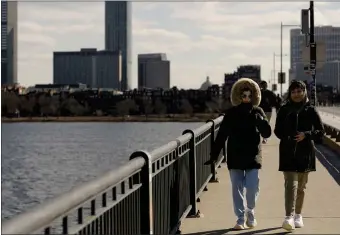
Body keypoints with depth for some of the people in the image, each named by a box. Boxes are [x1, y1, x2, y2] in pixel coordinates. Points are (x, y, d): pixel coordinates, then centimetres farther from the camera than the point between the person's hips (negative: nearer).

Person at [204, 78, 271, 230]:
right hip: (235, 158, 0)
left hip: (253, 157, 0)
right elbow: (221, 136, 1)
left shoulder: (258, 113, 2)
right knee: (237, 189, 3)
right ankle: (240, 219, 13)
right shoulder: (231, 113, 1)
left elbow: (267, 133, -5)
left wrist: (259, 120, -20)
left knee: (252, 188, -6)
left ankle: (250, 211, 22)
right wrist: (214, 155, -2)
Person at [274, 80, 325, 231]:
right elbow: (278, 130, 9)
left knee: (301, 186, 11)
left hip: (305, 152, 1)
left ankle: (298, 215, 25)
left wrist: (306, 135, -14)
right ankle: (289, 217, -21)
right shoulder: (284, 110, 4)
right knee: (290, 184, -13)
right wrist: (288, 138, -10)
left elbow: (321, 131, 2)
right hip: (288, 152, -1)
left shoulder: (310, 110, 3)